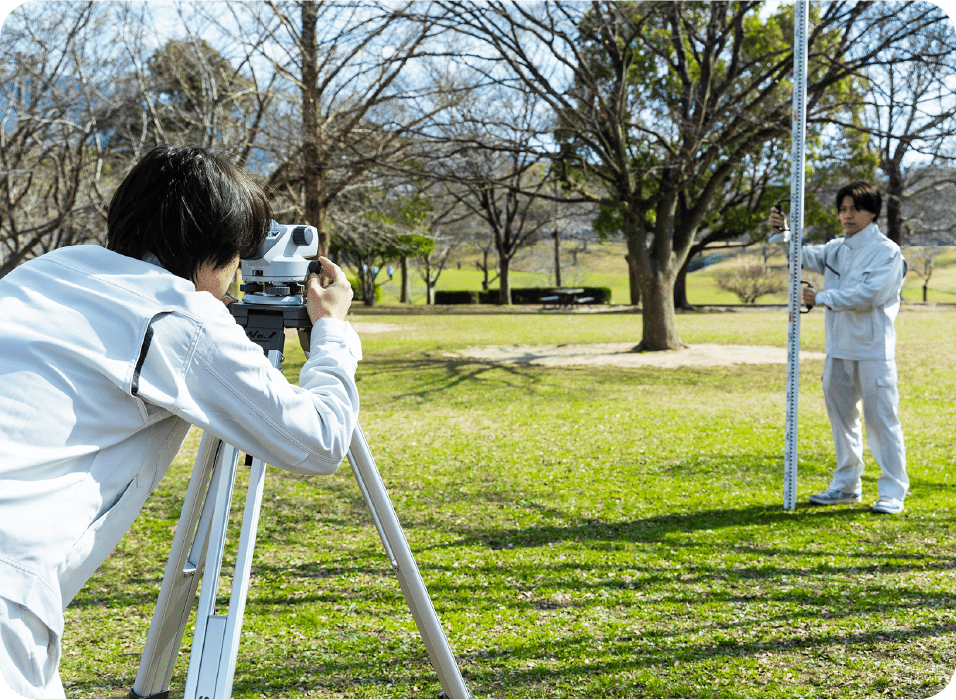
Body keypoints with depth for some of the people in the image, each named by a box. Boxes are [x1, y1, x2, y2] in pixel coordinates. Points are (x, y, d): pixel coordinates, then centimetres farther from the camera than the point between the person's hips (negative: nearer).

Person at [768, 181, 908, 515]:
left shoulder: (887, 251, -8)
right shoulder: (837, 249, 15)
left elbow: (868, 294, -18)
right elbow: (805, 256, 11)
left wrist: (820, 298, -15)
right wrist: (783, 231, -8)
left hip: (872, 351, -7)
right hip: (838, 348, 7)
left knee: (881, 418, -5)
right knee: (841, 415, 13)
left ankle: (893, 491, 3)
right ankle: (847, 484, 25)